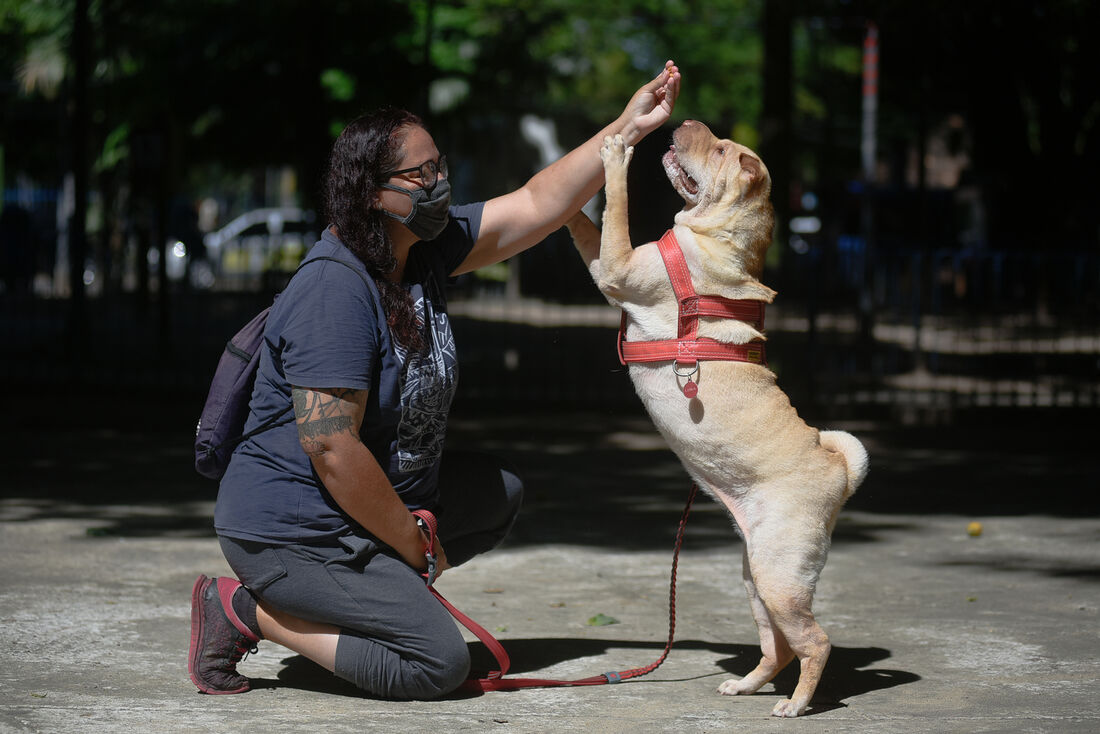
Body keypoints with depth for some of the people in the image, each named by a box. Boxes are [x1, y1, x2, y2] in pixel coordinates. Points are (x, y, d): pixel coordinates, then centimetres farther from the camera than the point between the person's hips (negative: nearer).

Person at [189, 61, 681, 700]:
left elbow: (537, 207, 9)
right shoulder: (336, 288, -25)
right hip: (295, 531, -10)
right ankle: (251, 608, -5)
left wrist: (627, 128, 2)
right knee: (439, 663, -15)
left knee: (501, 493, 24)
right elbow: (332, 446, -28)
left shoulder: (427, 248, 2)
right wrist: (414, 543, -18)